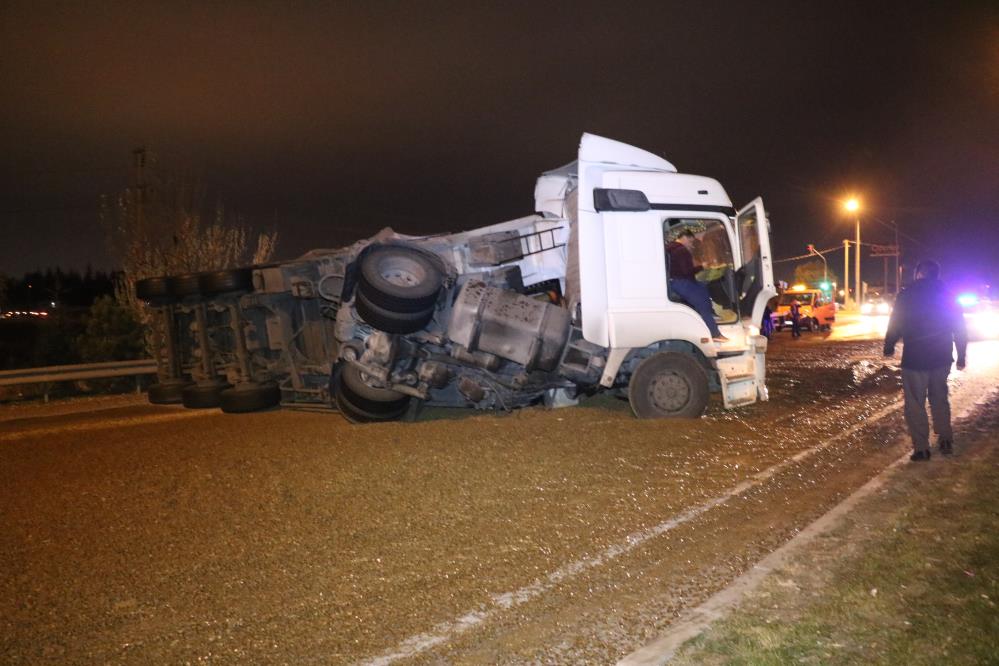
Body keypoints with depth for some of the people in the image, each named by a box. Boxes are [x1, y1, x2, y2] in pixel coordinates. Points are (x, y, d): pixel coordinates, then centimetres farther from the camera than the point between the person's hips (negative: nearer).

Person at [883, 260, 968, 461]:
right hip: (942, 358, 4)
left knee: (915, 403, 2)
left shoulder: (907, 295, -8)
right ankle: (946, 441, 20)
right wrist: (961, 356, 14)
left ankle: (921, 448, 1)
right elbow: (960, 329, 7)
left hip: (914, 358, -4)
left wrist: (889, 347, 8)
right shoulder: (947, 295, 4)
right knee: (940, 399, 20)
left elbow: (895, 325, -7)